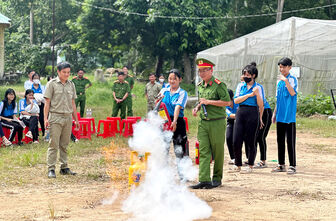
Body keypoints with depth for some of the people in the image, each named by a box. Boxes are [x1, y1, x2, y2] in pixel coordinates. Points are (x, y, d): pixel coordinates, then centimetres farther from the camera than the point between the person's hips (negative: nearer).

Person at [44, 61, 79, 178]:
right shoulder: (52, 84, 0)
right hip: (55, 117, -4)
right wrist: (45, 118, -9)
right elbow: (47, 102, -2)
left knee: (64, 145, 9)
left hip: (68, 117, 4)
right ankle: (51, 169, -4)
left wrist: (76, 119, 17)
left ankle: (64, 167, 15)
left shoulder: (71, 84, 13)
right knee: (54, 144, -6)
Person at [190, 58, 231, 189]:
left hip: (217, 123, -6)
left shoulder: (219, 85, -10)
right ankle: (204, 180, -4)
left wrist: (209, 102, -17)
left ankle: (217, 178, 17)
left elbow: (227, 102, -15)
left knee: (217, 152, 4)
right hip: (203, 123, 6)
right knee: (203, 151, -2)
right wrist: (197, 108, 7)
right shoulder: (200, 86, 13)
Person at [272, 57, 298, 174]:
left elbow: (293, 93, -23)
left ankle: (292, 166, 2)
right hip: (280, 116, 7)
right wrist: (274, 113, 19)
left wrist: (285, 80, -28)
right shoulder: (279, 81, 14)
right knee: (280, 140, 10)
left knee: (290, 141, -4)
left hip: (289, 116, -7)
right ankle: (281, 165, 18)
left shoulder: (293, 79, -6)